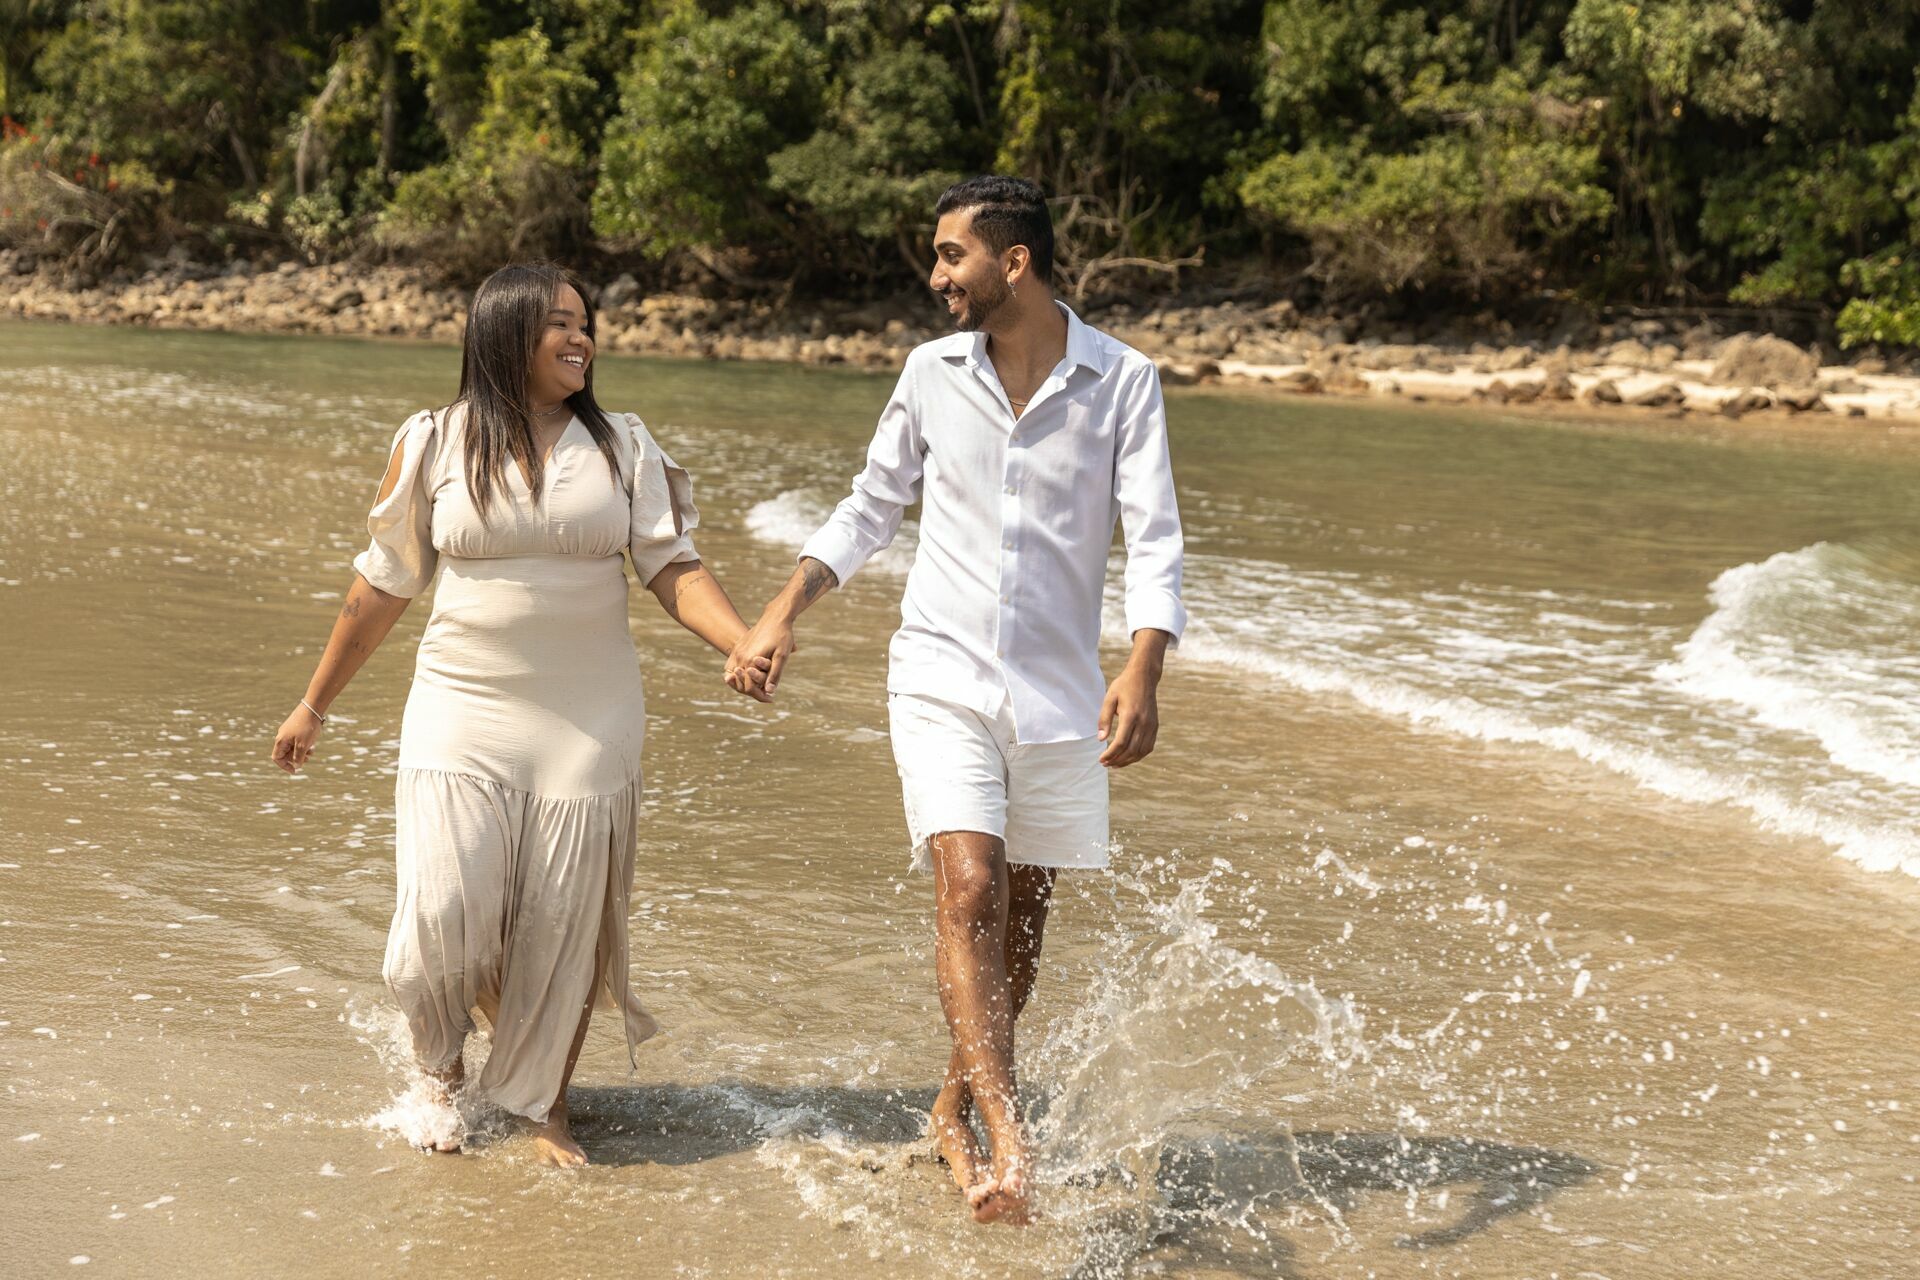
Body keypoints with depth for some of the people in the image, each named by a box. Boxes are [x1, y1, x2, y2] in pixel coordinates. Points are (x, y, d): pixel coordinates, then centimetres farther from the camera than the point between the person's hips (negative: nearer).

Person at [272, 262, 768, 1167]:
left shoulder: (623, 447, 5)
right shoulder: (436, 445, 1)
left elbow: (672, 566, -2)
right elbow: (383, 584, 9)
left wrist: (743, 641, -21)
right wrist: (315, 704, 13)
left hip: (586, 721, 1)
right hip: (462, 712, -1)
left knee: (565, 922, 4)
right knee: (445, 908, -9)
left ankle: (544, 1104, 24)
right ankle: (440, 1066, 22)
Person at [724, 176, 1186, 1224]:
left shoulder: (1122, 382, -4)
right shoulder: (932, 373, 4)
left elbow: (1155, 541, -10)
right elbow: (870, 510, 15)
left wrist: (1143, 673, -26)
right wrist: (782, 613, 4)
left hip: (1058, 693, 0)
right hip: (943, 677, 0)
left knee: (1020, 920, 10)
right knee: (971, 891, -18)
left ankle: (958, 1110, 30)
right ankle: (1009, 1140, -21)